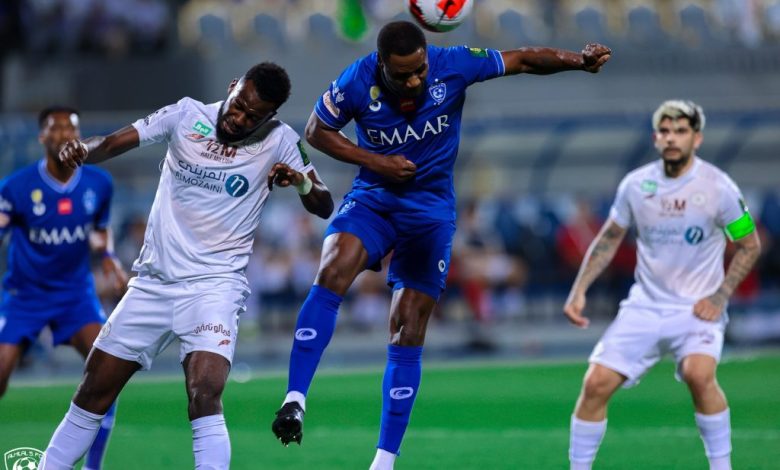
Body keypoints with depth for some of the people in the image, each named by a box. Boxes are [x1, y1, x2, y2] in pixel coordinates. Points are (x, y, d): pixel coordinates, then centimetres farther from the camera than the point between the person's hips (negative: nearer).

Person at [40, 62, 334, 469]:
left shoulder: (279, 141, -3)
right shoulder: (186, 115, 0)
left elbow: (324, 207, -3)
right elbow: (113, 143, -7)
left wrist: (302, 182, -25)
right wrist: (83, 151, -29)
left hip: (214, 283, -3)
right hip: (153, 280, 3)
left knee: (204, 398, -25)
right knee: (92, 395, 10)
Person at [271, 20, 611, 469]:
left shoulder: (453, 65, -16)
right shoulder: (356, 83, -16)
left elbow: (522, 60, -7)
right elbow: (318, 131, -1)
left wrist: (580, 60, -20)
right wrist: (375, 161, -13)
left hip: (431, 209, 0)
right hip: (373, 197, 0)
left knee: (408, 336, -1)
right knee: (332, 275, -30)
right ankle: (295, 399, -29)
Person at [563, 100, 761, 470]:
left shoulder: (718, 187, -10)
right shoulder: (636, 184, -2)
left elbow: (749, 245, 1)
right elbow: (609, 238, 12)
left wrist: (720, 296, -9)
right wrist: (579, 290, 3)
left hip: (698, 308, -3)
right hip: (645, 306, 3)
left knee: (699, 373, -31)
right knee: (596, 383, -8)